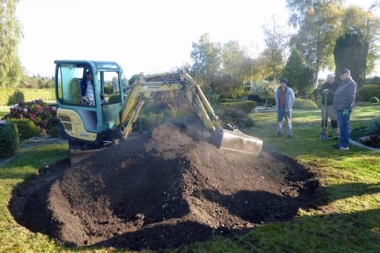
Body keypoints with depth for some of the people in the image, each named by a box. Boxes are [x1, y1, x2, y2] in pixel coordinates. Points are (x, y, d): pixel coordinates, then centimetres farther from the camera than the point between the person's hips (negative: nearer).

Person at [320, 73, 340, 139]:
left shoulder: (336, 84, -1)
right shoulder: (325, 84, 13)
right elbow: (320, 92, 7)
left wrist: (329, 91, -22)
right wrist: (324, 92, -13)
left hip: (332, 104, -5)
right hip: (324, 104, 5)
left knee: (334, 119, -10)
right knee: (324, 118, 6)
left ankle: (336, 134, -6)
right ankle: (324, 132, 15)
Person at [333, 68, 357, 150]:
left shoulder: (351, 84, -10)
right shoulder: (343, 83, 21)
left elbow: (351, 97, -18)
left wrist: (347, 109, -25)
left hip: (344, 109, -10)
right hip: (339, 109, 10)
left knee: (344, 126, -9)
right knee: (342, 127, 12)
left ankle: (345, 145, -6)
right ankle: (342, 143, 18)